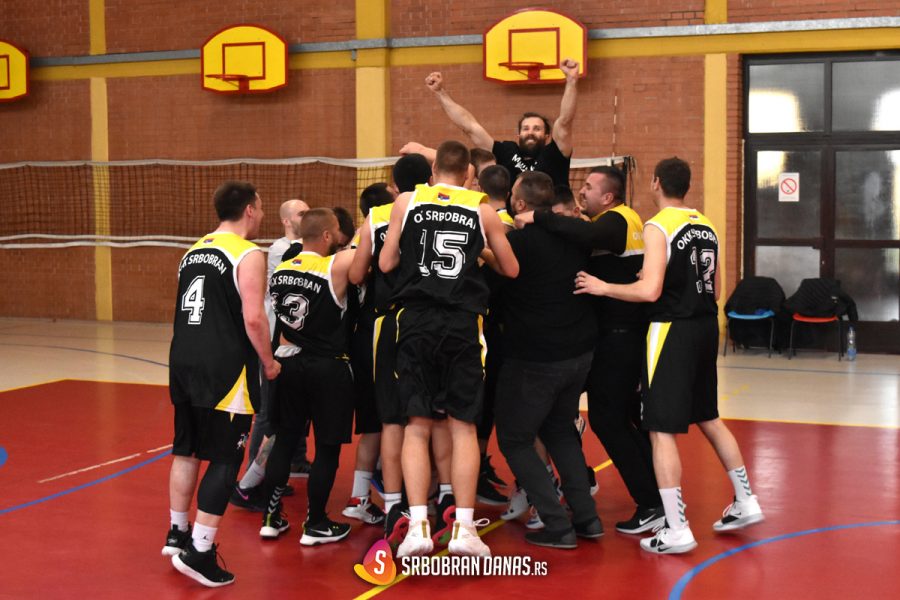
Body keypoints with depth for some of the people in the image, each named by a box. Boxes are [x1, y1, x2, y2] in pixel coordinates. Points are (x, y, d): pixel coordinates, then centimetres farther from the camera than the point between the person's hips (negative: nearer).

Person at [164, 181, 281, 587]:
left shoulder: (193, 252, 15)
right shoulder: (248, 255, -9)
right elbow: (253, 318, -16)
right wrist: (269, 362, -3)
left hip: (184, 361, 8)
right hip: (224, 369, -8)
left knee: (186, 450, 19)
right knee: (224, 460, -1)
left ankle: (178, 535, 32)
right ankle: (199, 554, -2)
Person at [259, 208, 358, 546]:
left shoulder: (280, 270, 3)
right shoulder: (338, 266, -16)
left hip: (291, 363, 6)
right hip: (328, 368, -6)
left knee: (284, 440, 14)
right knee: (327, 448, 5)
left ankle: (271, 519, 19)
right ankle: (315, 526, 13)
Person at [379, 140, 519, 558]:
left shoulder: (406, 202, 6)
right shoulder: (482, 210, 6)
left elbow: (385, 264, 7)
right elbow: (511, 270, 14)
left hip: (417, 319, 0)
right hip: (463, 323, 0)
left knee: (417, 425, 5)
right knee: (463, 426, 6)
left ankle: (418, 526, -1)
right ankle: (464, 528, 5)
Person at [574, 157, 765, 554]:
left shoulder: (658, 227, -13)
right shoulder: (706, 226, 11)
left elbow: (649, 291, -22)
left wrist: (603, 287, -10)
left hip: (673, 330, -8)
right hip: (706, 327, 8)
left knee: (662, 430, -2)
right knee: (708, 417, 23)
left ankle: (676, 530, -2)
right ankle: (745, 503, 31)